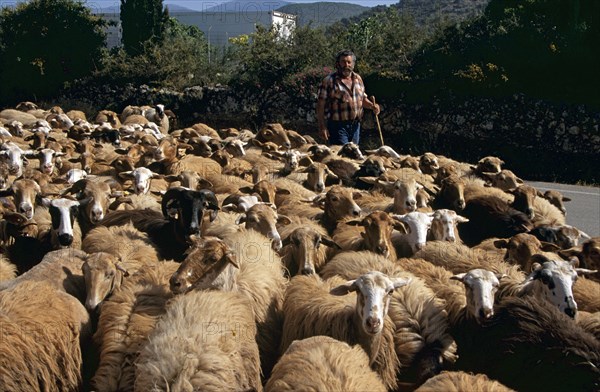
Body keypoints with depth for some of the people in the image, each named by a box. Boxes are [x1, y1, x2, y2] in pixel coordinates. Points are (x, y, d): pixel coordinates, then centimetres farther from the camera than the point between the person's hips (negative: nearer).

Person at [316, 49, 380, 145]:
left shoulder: (358, 79, 12)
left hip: (355, 126, 6)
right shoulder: (329, 81, -6)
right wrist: (322, 127, -13)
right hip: (338, 126, -6)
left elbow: (363, 99, 23)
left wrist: (372, 106, 1)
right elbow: (321, 105, -8)